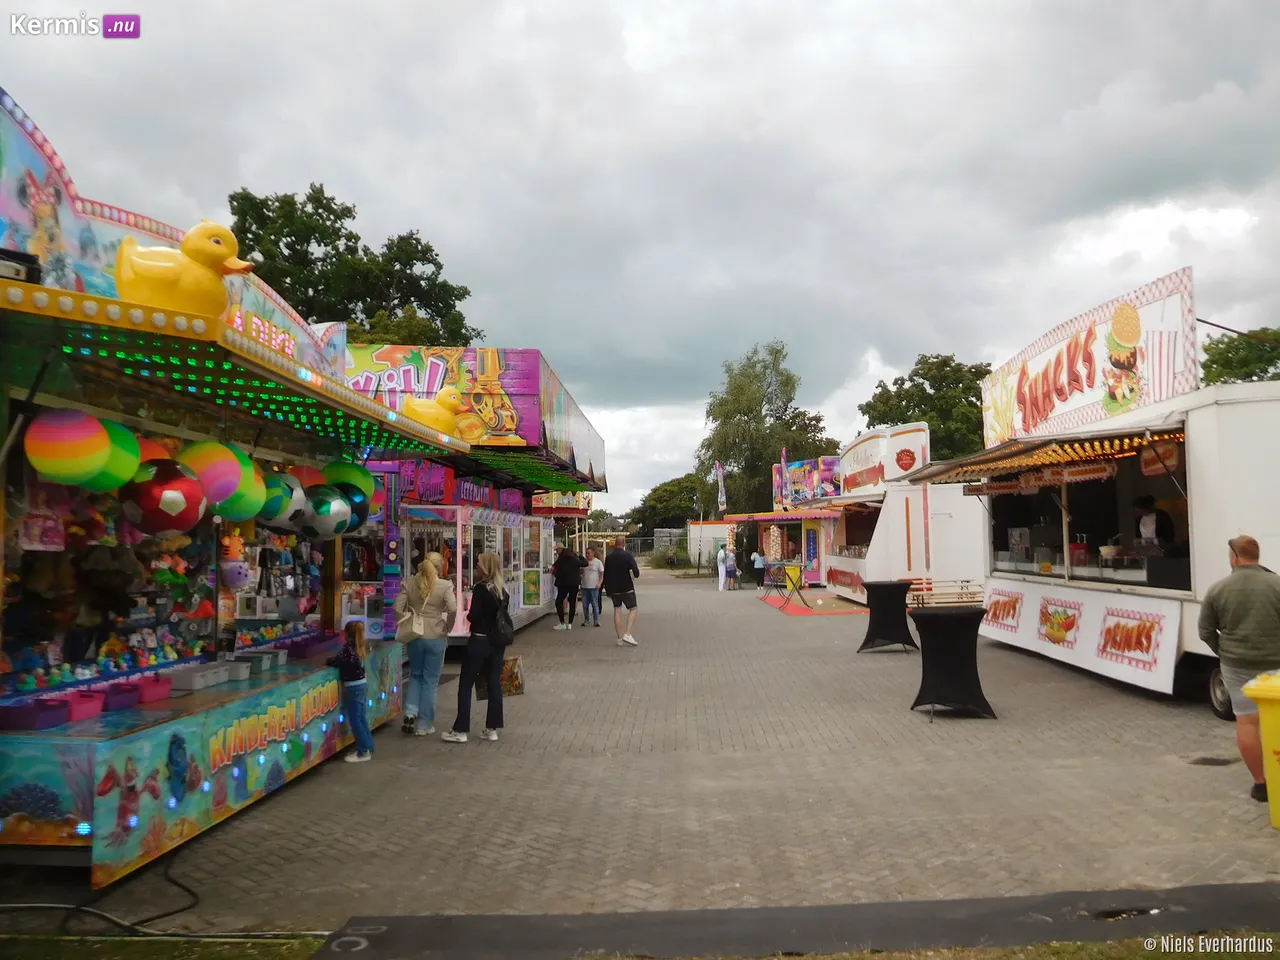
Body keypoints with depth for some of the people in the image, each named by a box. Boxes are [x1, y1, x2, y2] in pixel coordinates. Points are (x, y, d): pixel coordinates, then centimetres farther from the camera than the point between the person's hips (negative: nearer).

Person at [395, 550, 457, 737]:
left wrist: (408, 624, 8)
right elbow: (453, 610, -19)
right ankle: (424, 725, 12)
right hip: (436, 637, -3)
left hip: (414, 636, 3)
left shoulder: (409, 583, 1)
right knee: (430, 680, 7)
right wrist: (447, 627, -4)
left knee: (415, 675, 22)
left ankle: (410, 712, 5)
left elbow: (398, 608, -4)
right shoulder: (444, 585, -8)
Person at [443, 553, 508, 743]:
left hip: (479, 641, -7)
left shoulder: (481, 588, -14)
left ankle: (460, 730, 3)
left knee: (465, 685, 2)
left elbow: (473, 616, -17)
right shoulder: (502, 589, 7)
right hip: (497, 641, 7)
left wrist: (468, 615, 2)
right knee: (494, 684, 8)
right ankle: (491, 729, 11)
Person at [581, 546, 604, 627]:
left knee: (595, 605, 0)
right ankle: (586, 620, 19)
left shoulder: (598, 562, -3)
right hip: (585, 587, 4)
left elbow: (602, 574, -4)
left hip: (594, 587, -4)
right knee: (585, 605, 8)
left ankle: (596, 621, 5)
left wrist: (599, 583, -16)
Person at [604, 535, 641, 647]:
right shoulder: (627, 555, -11)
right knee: (632, 609, 7)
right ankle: (627, 634, -9)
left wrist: (607, 590, 16)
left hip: (613, 589, 4)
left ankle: (620, 638, 7)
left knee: (617, 610, 9)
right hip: (626, 588, -4)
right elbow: (636, 572, -16)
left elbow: (605, 576, 8)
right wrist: (637, 570, 8)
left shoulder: (608, 557, 3)